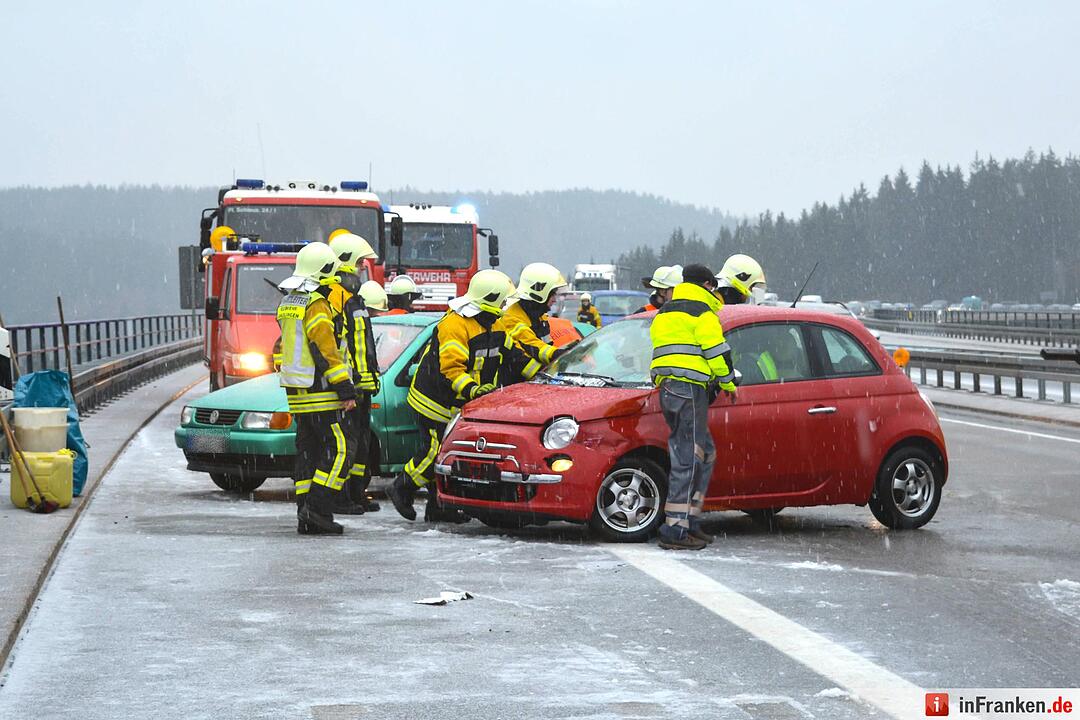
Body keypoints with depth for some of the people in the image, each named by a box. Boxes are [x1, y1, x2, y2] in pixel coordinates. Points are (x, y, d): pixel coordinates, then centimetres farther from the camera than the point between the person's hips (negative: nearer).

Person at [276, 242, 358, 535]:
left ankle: (305, 517, 9)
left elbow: (283, 346, 22)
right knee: (339, 448, -6)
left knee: (308, 451, 11)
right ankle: (318, 508, -14)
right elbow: (326, 351, -19)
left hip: (296, 391, 9)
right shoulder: (317, 305, -14)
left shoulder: (287, 304, 15)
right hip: (321, 391, -9)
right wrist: (346, 390, -18)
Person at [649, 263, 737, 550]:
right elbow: (716, 351, -10)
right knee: (688, 459, -10)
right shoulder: (702, 312, -5)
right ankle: (675, 530, -15)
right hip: (690, 389, -9)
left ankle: (690, 521, 15)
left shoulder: (665, 312, 24)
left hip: (667, 388, 9)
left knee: (705, 452, 17)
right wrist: (728, 383, 3)